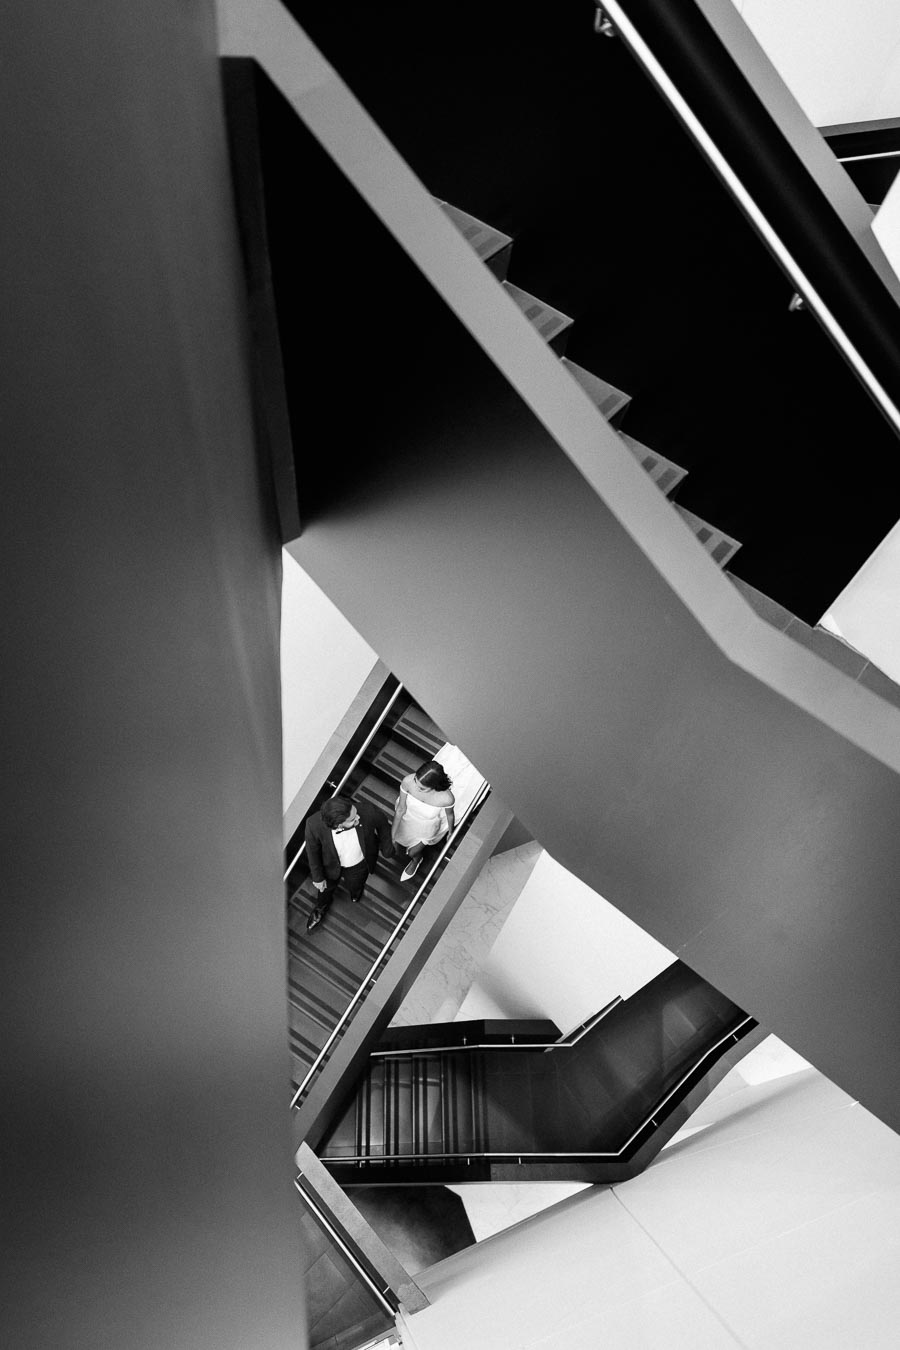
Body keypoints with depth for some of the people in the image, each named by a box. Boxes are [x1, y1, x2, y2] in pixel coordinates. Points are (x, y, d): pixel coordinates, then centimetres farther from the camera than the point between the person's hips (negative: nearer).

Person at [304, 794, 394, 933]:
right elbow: (313, 852, -18)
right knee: (326, 887, 32)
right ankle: (322, 907, 68)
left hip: (359, 864, 0)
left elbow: (382, 823, -15)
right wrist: (317, 877, -3)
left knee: (355, 889, 32)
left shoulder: (367, 811, -41)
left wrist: (387, 848, 1)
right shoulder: (314, 824, -41)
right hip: (331, 865, 0)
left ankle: (356, 891, 70)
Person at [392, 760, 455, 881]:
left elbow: (449, 815, -17)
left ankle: (416, 860, 63)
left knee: (412, 852, 24)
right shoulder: (408, 781, -39)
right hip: (408, 818, 2)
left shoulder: (447, 798, -42)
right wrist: (392, 834, -10)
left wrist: (450, 833, 5)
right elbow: (400, 809, -21)